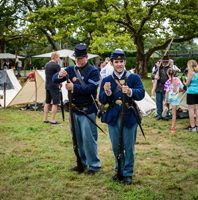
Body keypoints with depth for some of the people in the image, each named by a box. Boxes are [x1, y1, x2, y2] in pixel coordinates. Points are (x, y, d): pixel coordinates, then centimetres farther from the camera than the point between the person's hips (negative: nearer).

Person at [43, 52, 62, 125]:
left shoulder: (46, 65, 12)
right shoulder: (56, 65, -13)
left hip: (47, 86, 8)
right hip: (54, 86, -8)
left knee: (47, 103, 12)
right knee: (55, 103, -4)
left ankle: (45, 119, 17)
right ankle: (53, 121, -3)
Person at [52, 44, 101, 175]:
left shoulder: (93, 71, -6)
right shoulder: (71, 69, 9)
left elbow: (92, 88, -20)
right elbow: (54, 79, 1)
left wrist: (74, 87, -24)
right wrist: (59, 76, -22)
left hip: (87, 110, -6)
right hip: (73, 109, 6)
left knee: (88, 139, -3)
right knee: (77, 139, 14)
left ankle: (94, 165, 10)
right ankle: (81, 163, 29)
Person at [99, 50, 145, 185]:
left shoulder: (134, 78, 0)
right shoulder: (107, 80, 6)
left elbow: (141, 93, -16)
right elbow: (102, 101, -2)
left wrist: (130, 92, -36)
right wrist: (107, 92, -24)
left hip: (129, 117, -2)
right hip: (113, 117, 3)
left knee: (129, 147, 4)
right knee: (116, 147, 13)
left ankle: (128, 173, 19)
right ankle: (119, 170, 31)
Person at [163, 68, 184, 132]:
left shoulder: (167, 82, -16)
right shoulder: (178, 79, -4)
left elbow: (167, 92, -15)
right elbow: (181, 88, 7)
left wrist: (165, 101, -9)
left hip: (169, 97, -2)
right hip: (176, 98, 3)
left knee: (165, 104, 33)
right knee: (174, 113, 8)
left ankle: (165, 108, -2)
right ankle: (173, 127, 8)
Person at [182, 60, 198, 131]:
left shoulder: (190, 73, -13)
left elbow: (187, 84, -13)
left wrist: (184, 82, 8)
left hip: (191, 92, -7)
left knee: (191, 109, -2)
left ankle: (192, 126, -1)